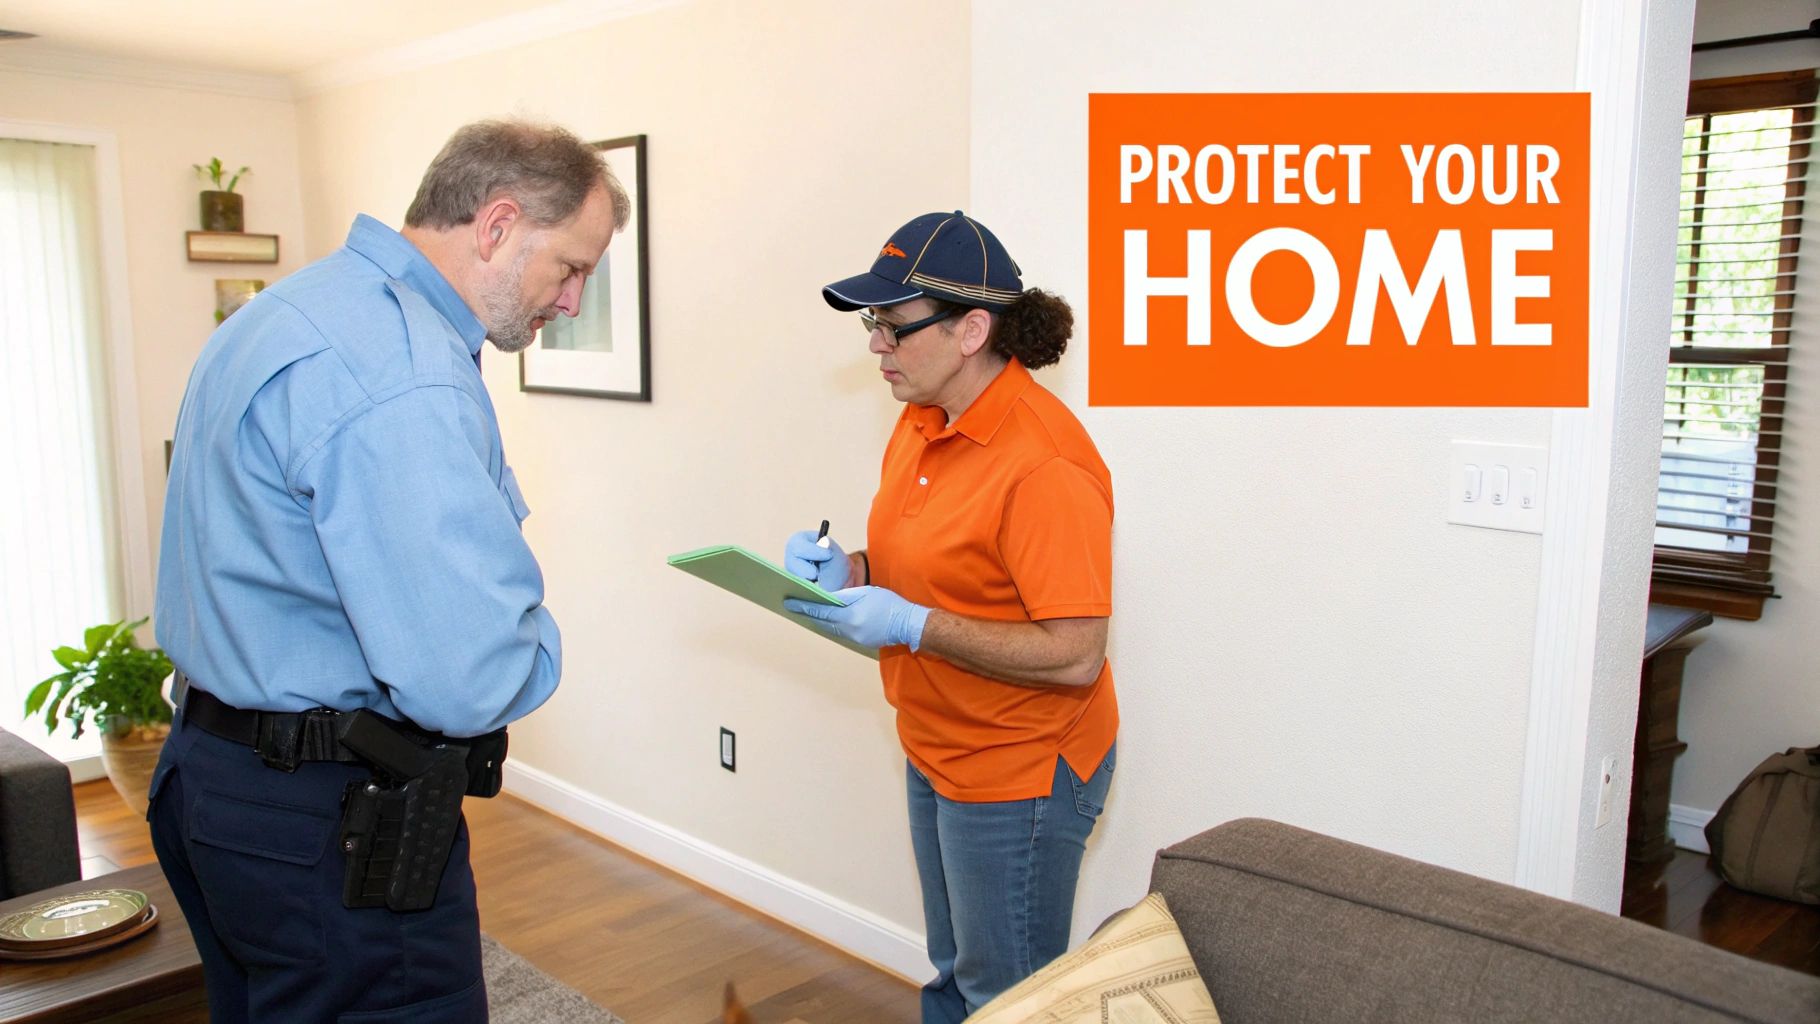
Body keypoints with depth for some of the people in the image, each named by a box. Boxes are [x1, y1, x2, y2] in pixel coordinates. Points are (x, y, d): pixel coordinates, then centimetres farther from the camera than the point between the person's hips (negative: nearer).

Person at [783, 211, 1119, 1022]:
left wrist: (911, 625, -27)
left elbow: (1074, 655, -28)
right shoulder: (921, 423, 2)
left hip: (1018, 773, -9)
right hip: (937, 756, 9)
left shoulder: (1044, 464, -27)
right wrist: (852, 571, -5)